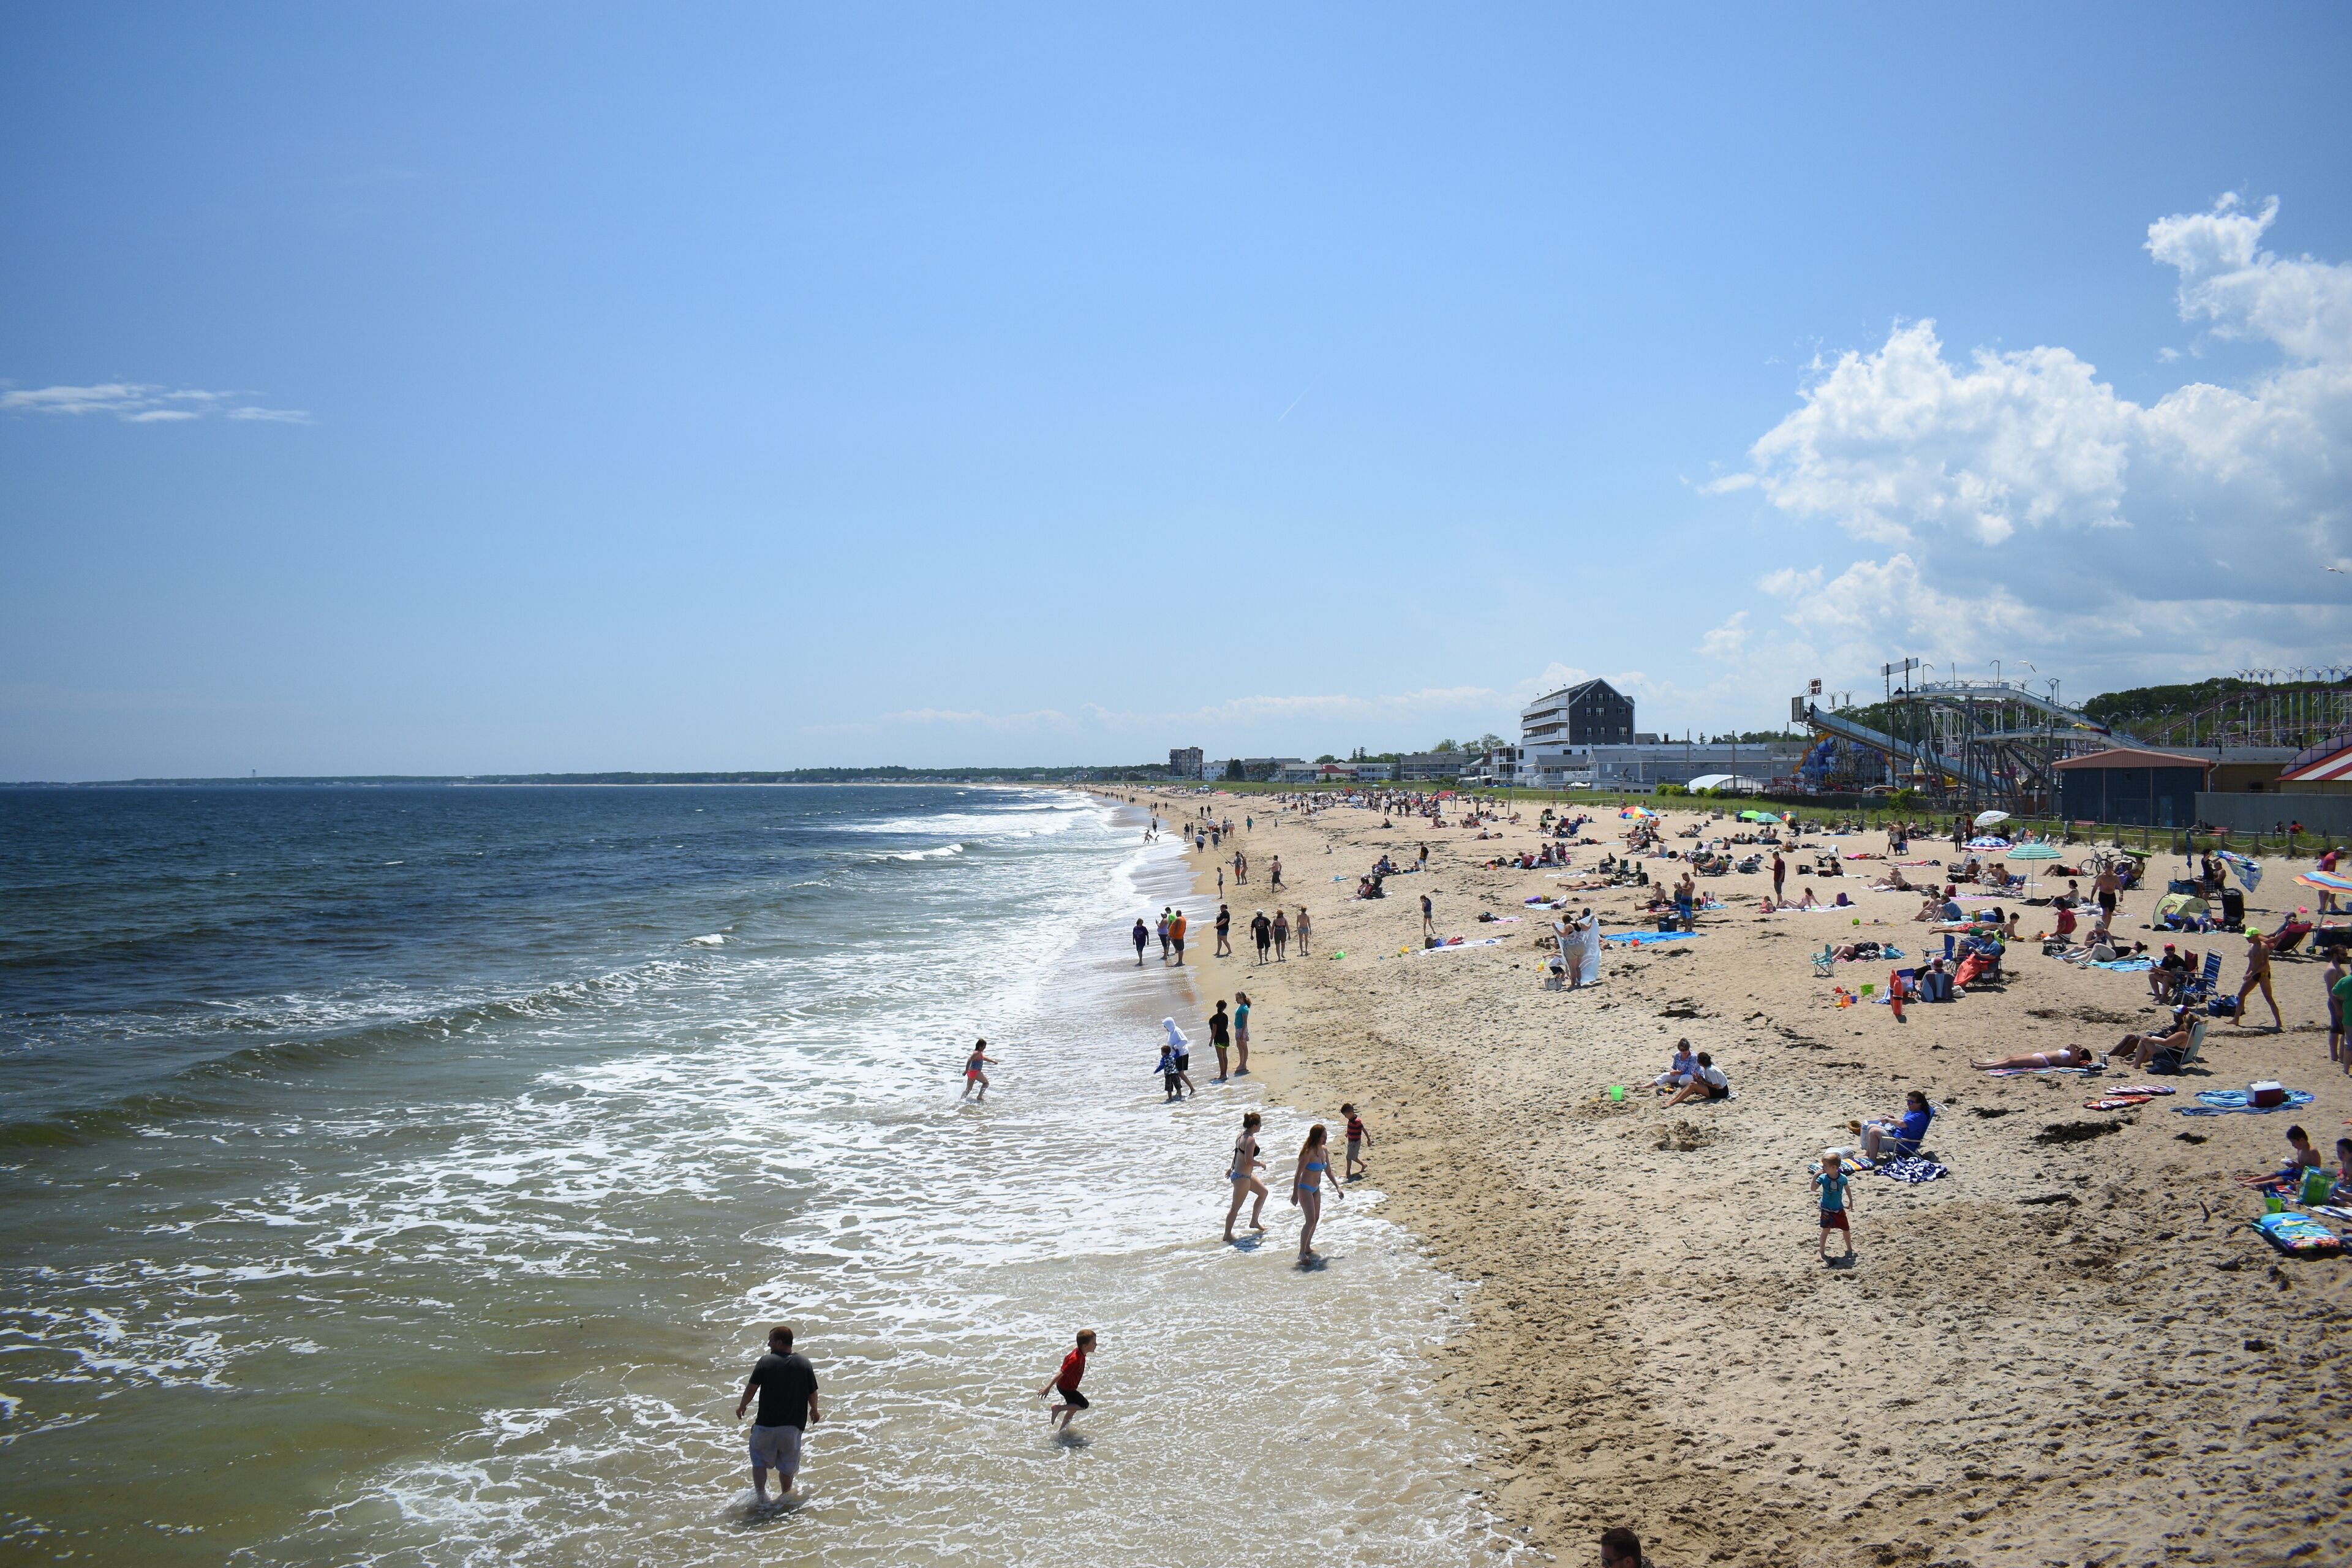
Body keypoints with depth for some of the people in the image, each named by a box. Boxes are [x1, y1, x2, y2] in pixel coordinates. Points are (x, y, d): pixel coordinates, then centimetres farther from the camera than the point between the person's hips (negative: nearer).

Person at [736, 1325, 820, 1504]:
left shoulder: (765, 1362, -9)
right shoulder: (804, 1364, -1)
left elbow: (751, 1388, -9)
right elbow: (813, 1393, 3)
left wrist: (742, 1406, 10)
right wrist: (814, 1411, 22)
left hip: (766, 1424, -2)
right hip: (794, 1425, 2)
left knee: (760, 1459, 18)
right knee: (787, 1465, 18)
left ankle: (760, 1494, 12)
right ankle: (785, 1496, 29)